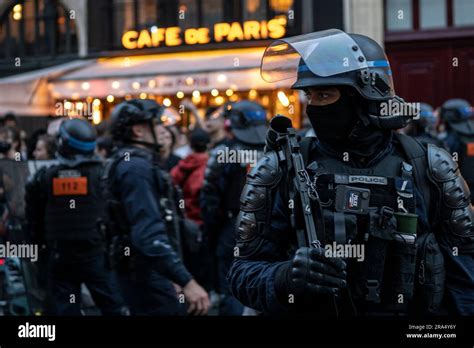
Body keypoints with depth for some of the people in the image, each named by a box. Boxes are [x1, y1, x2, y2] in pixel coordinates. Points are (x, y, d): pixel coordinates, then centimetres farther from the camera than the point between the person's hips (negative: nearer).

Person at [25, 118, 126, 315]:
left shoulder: (44, 178, 1)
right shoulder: (101, 174, -7)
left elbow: (34, 217, 9)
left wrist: (41, 240, 23)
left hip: (59, 256, 3)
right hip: (95, 254, -2)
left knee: (64, 309, 10)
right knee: (113, 307, 2)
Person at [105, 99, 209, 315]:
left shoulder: (127, 163, 17)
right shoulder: (136, 167, -16)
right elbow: (150, 234, -27)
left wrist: (169, 278, 26)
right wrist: (187, 282, -32)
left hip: (143, 269, 11)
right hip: (146, 273, -11)